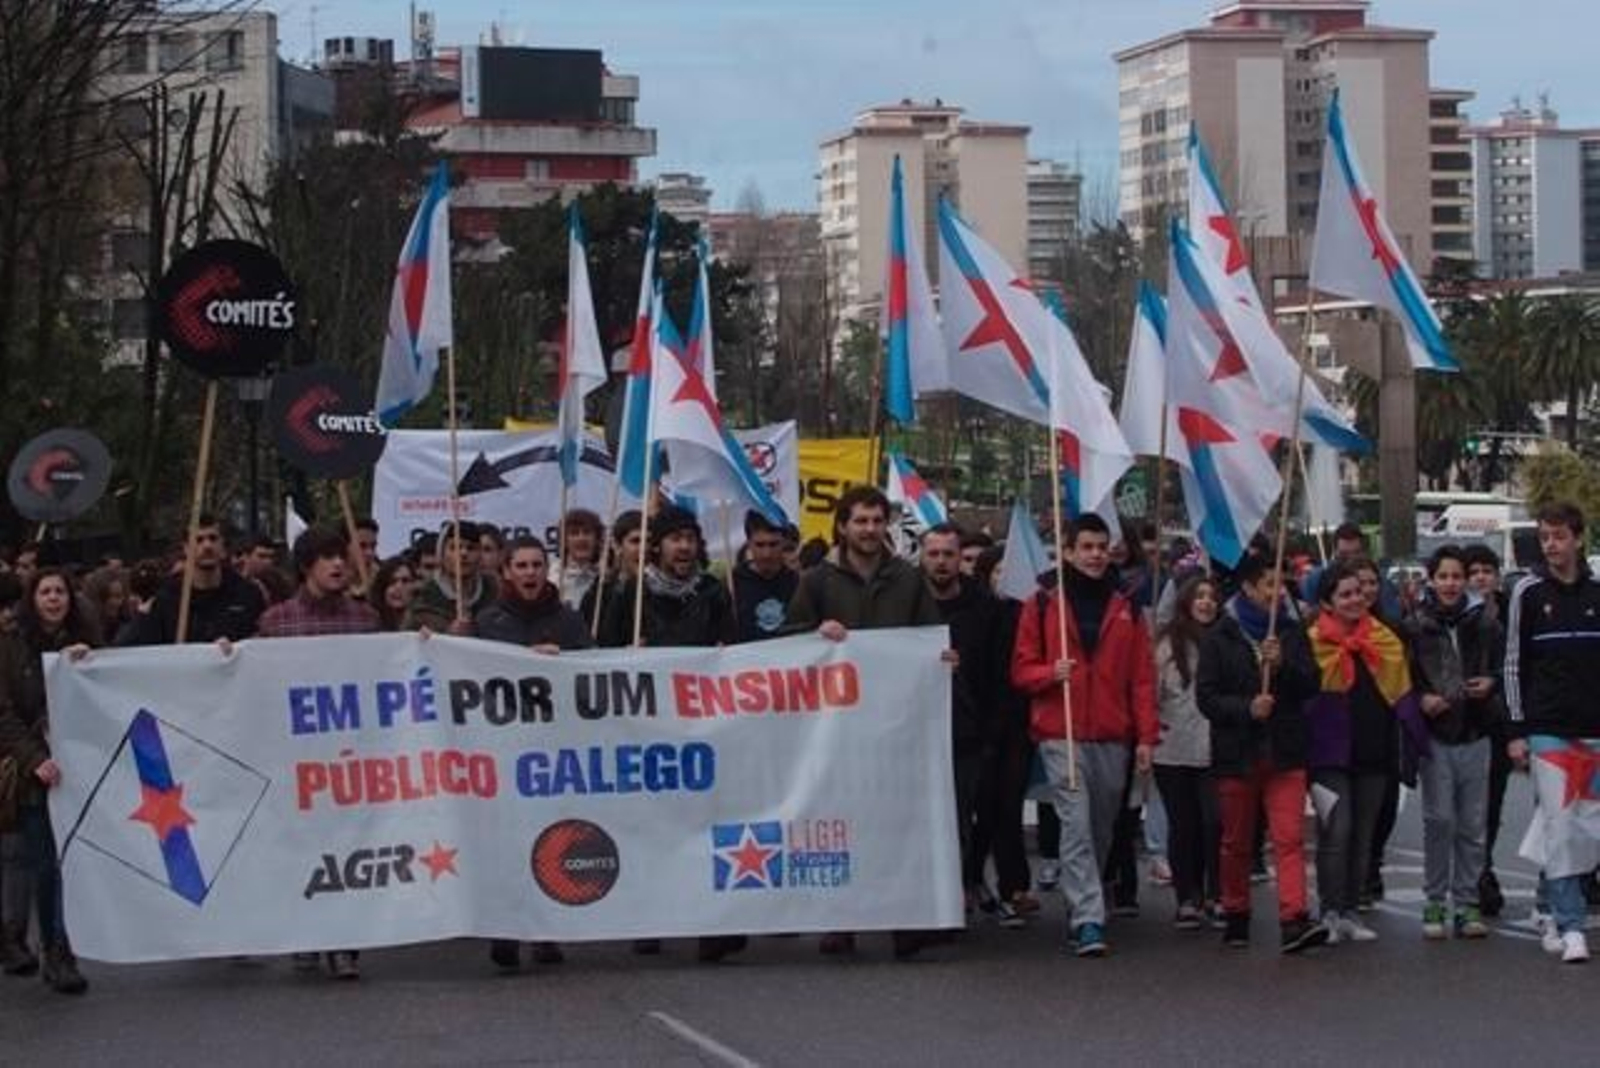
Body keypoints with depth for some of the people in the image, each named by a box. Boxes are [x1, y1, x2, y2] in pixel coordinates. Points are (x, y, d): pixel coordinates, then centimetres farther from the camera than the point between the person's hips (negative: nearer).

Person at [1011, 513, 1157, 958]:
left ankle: (1082, 906, 24)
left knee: (1102, 830, 10)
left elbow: (1142, 678, 9)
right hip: (1062, 737, -3)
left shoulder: (1127, 610, 12)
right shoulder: (1043, 606, 5)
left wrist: (1146, 736, 2)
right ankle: (1088, 921, -18)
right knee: (1077, 826, -13)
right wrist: (1051, 673, -15)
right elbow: (1021, 669, 6)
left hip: (1113, 739, 3)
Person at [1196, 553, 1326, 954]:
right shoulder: (1219, 638, 0)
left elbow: (1311, 684, 2)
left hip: (1285, 754, 1)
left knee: (1290, 839, -11)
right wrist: (1246, 708, -18)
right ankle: (1235, 917, 24)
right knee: (1237, 842, 10)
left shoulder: (1291, 634, 9)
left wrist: (1282, 665, -15)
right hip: (1236, 754, -1)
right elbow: (1206, 696, -4)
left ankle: (1294, 920, -18)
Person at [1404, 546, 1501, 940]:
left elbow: (1503, 669, 14)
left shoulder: (1484, 625, 6)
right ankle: (1435, 902, 4)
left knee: (1472, 823, 4)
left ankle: (1467, 903, 12)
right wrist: (1421, 699, -13)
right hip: (1434, 734, -2)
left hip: (1475, 734, 2)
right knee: (1439, 818, -6)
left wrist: (1490, 684, -6)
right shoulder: (1414, 627, 0)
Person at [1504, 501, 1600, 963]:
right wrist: (1516, 730, -1)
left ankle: (1562, 915, 18)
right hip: (1547, 730, -2)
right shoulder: (1529, 592, 1)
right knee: (1559, 827, -7)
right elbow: (1515, 664, 3)